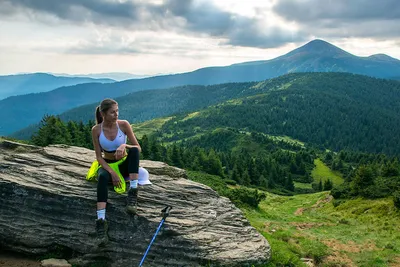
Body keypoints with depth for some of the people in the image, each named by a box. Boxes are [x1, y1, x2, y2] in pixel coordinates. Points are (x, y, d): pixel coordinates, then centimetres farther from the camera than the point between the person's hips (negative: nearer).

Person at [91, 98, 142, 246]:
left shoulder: (124, 124, -12)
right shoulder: (96, 130, -11)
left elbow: (138, 149, -12)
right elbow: (99, 156, -10)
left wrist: (124, 145, -33)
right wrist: (112, 172, -24)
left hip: (124, 164, 1)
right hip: (107, 165, -1)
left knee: (133, 150, -32)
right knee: (103, 177, -38)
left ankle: (132, 194, -35)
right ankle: (101, 221, -48)